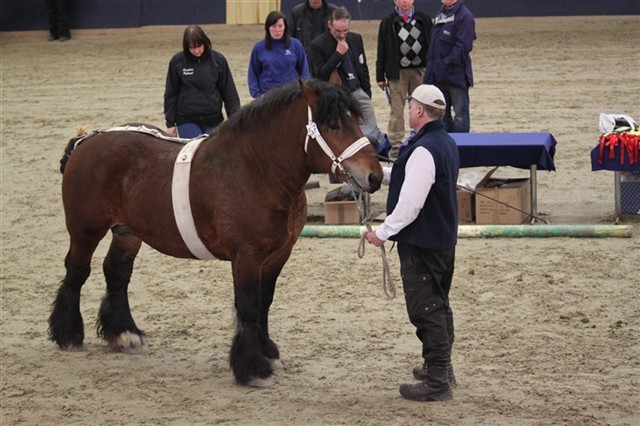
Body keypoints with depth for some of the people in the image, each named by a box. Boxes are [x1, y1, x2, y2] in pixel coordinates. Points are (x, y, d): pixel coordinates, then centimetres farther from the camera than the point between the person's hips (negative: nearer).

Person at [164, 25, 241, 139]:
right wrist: (170, 123, 2)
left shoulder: (218, 60, -4)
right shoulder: (177, 61, -5)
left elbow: (229, 92, 2)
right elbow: (171, 94, 2)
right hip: (186, 121, -1)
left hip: (212, 120, 1)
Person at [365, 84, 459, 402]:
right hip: (444, 238, 10)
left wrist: (383, 232, -16)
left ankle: (437, 382, -2)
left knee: (425, 310, -5)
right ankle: (441, 367, 34)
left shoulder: (424, 151, -23)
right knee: (439, 305, 21)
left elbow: (410, 204, -25)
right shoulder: (447, 144, 9)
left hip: (421, 242, -10)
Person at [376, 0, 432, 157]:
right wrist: (380, 76, -2)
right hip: (397, 72, -2)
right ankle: (396, 144, 2)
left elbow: (431, 45, 5)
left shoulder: (424, 19, 5)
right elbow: (382, 50, 1)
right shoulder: (388, 22, 1)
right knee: (397, 108, -2)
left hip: (419, 70, 2)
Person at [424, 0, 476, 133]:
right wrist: (431, 63, 10)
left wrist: (447, 63, -20)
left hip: (456, 75, -8)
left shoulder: (464, 16, -13)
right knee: (442, 113, 15)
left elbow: (463, 46, -19)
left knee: (460, 115, 2)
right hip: (439, 76, 8)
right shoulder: (441, 14, 13)